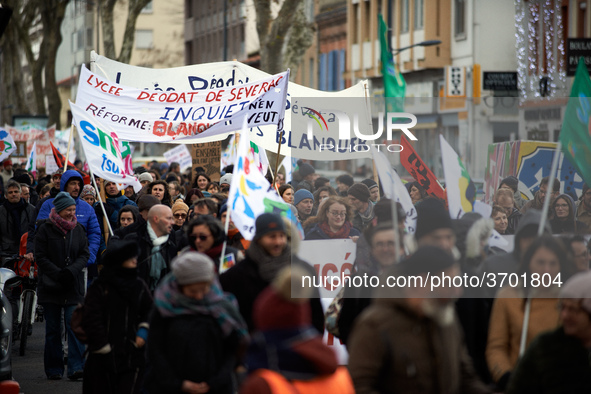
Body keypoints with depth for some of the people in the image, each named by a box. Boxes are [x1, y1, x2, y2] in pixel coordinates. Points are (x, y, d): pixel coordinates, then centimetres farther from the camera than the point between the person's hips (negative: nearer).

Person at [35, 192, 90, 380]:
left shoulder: (78, 229, 9)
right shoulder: (45, 229, -1)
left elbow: (85, 254, 7)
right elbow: (40, 257, -3)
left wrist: (71, 271, -11)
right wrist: (58, 274, -14)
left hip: (74, 287, 2)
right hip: (50, 286, -2)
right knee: (53, 329, 4)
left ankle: (76, 368, -11)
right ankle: (54, 369, 12)